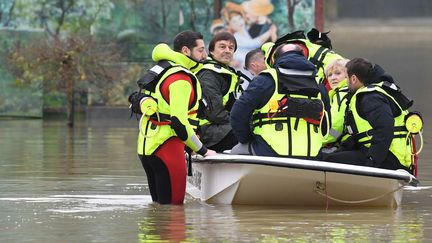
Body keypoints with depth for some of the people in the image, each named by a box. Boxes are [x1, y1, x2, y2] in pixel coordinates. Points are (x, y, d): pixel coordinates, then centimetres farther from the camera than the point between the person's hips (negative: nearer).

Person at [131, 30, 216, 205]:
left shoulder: (163, 70, 17)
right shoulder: (181, 78, -14)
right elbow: (179, 121, -21)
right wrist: (203, 151, -12)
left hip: (146, 146, 10)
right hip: (165, 146, -10)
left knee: (159, 204, 13)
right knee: (174, 204, -9)